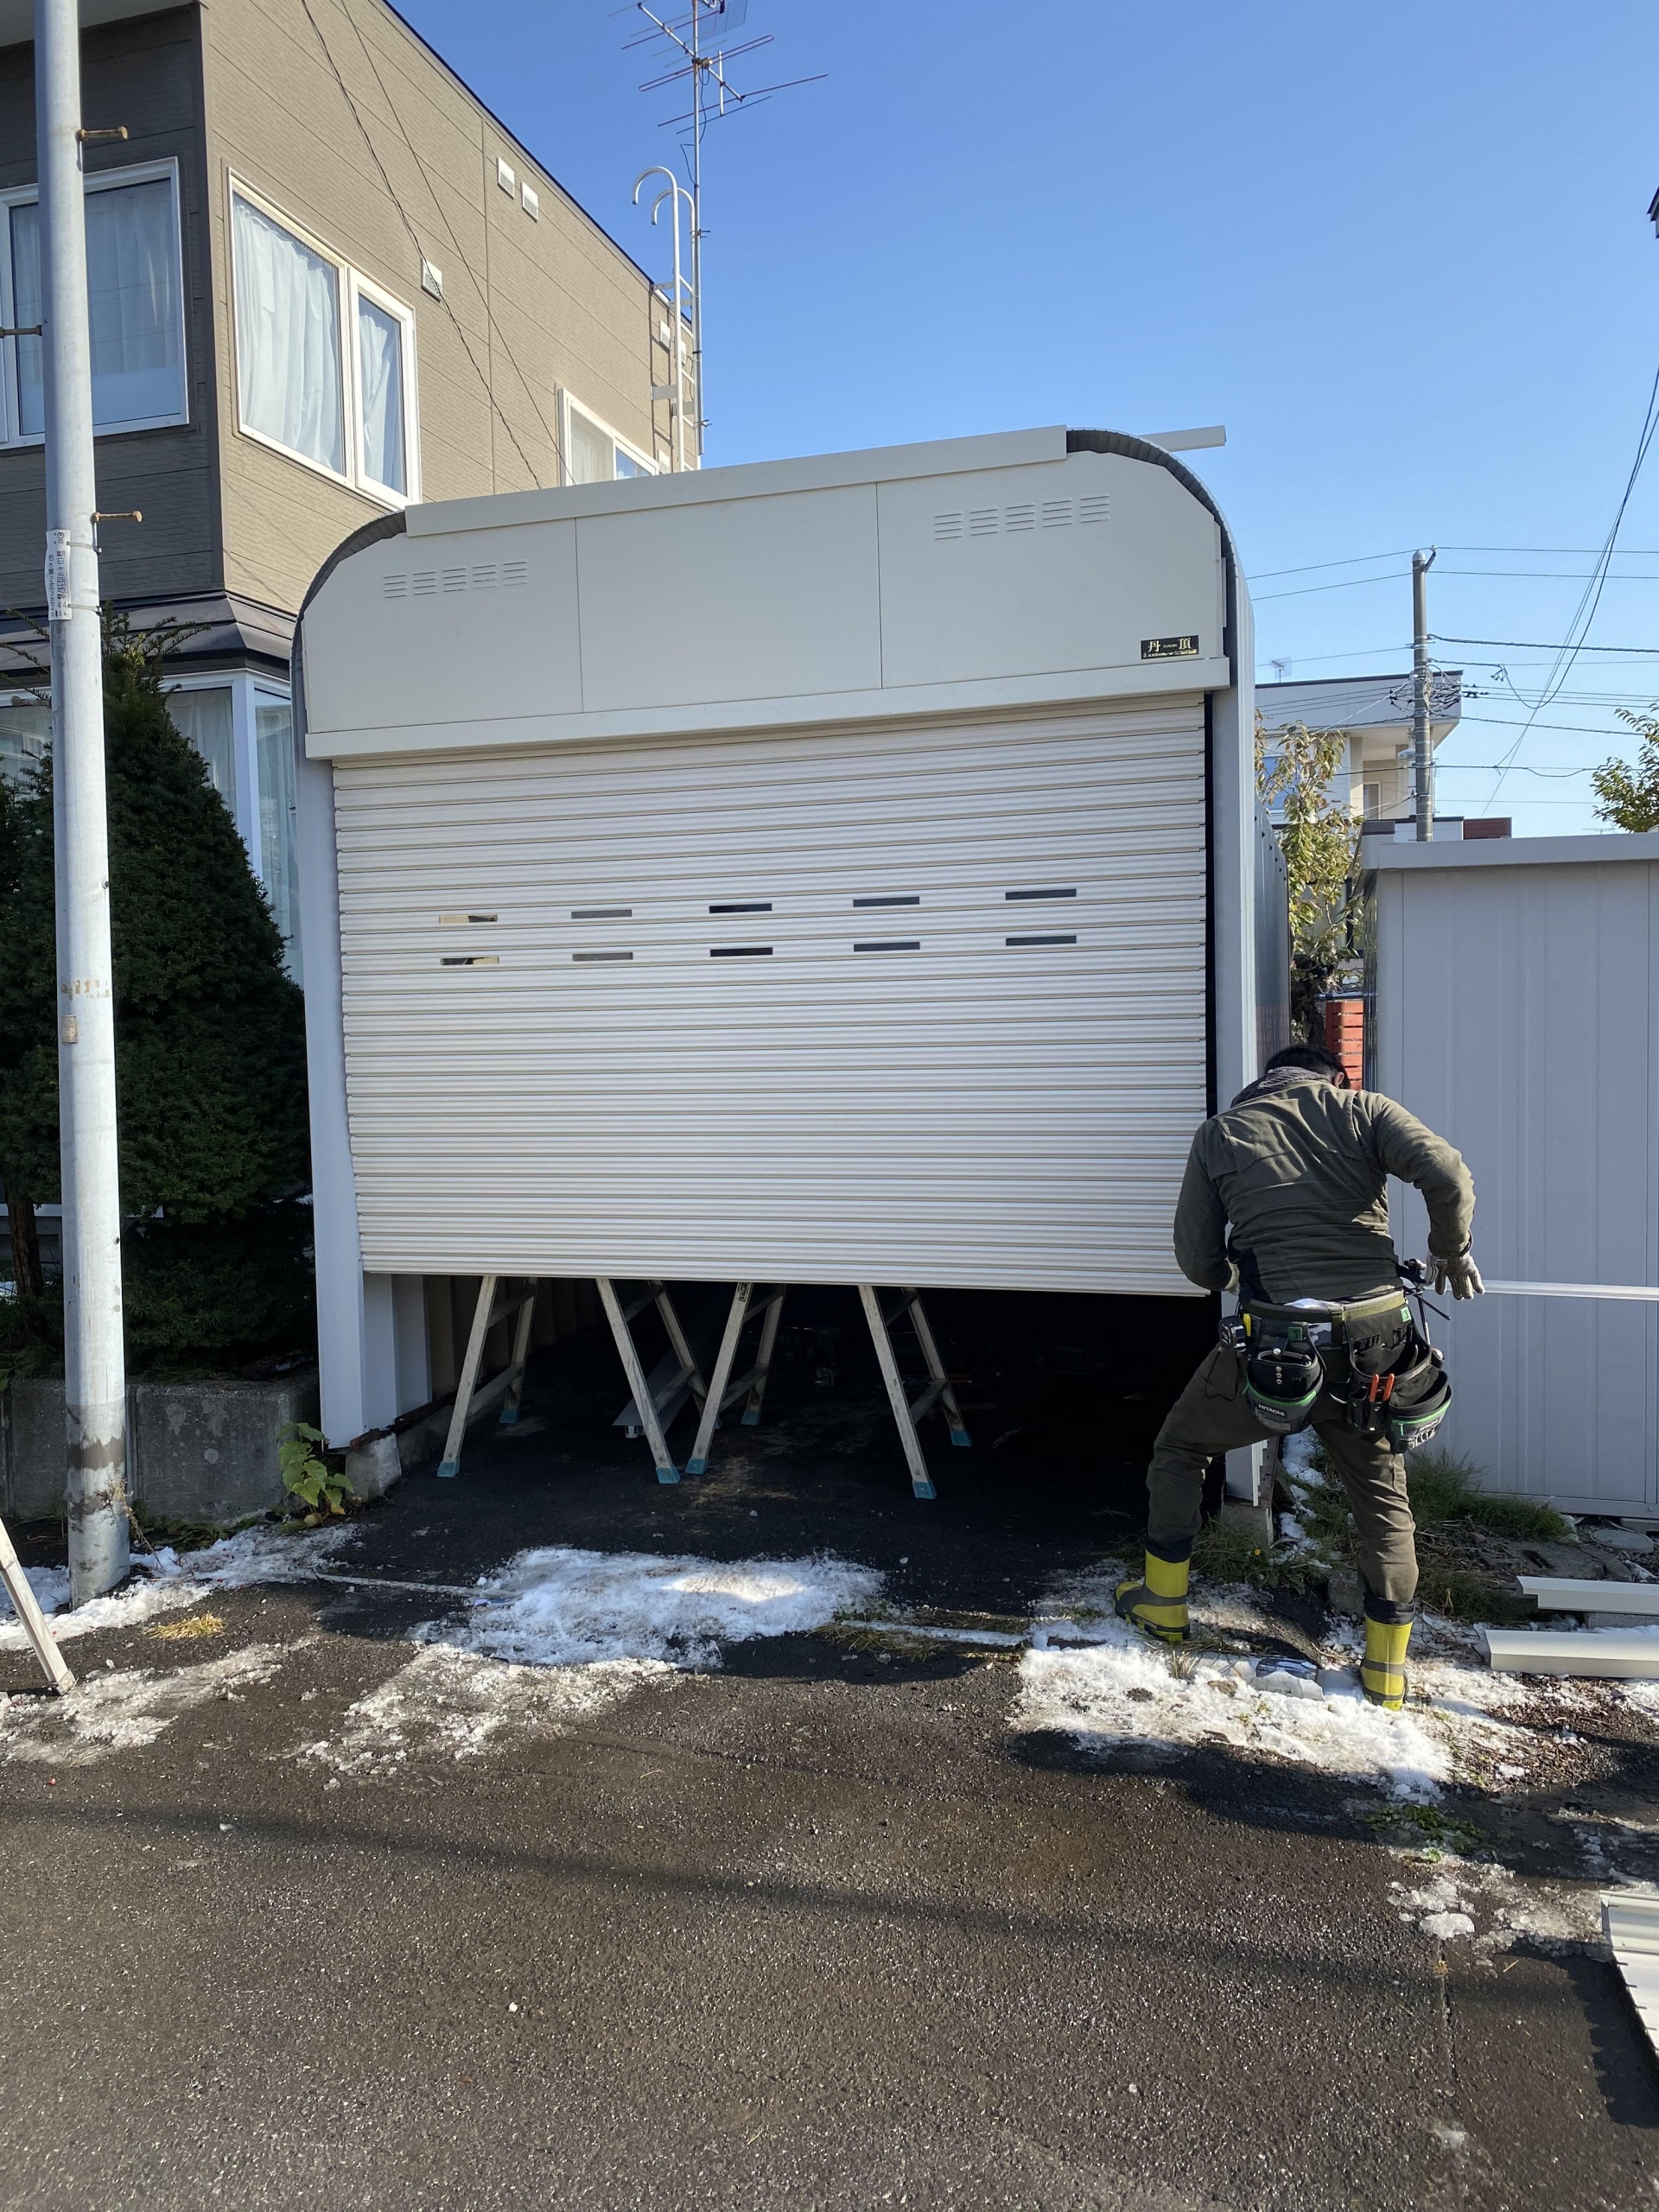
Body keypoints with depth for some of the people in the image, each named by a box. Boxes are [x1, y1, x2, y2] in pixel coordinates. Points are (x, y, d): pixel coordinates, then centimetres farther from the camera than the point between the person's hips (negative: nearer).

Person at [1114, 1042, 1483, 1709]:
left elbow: (1197, 1261, 5)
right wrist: (1451, 1252, 8)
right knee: (1383, 1500, 22)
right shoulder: (1363, 1109, 4)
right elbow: (1448, 1175, -10)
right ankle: (1387, 1671, 29)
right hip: (1373, 1343, 1)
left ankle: (1163, 1603, 33)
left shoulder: (1219, 1134, 6)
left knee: (1179, 1450, 24)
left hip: (1273, 1347, -1)